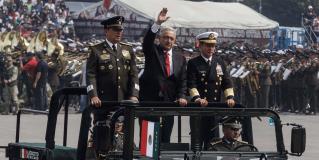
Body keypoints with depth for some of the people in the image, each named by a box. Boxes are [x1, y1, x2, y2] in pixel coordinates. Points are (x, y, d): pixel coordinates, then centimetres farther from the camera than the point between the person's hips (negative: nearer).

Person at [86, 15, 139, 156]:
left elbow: (133, 75, 10)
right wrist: (93, 96, -16)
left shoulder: (128, 50, 16)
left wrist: (134, 95, -3)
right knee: (102, 133, -6)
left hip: (124, 101, 3)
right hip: (103, 101, -3)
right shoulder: (96, 51, 4)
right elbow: (91, 75, -4)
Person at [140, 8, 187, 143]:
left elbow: (182, 81, 9)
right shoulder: (152, 52, 7)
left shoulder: (180, 58, 13)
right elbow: (147, 41, -14)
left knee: (165, 137, 1)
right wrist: (158, 23, -26)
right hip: (149, 101, -2)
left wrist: (181, 97, -7)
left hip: (169, 101, 2)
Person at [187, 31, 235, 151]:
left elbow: (227, 83, 9)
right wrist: (197, 98, -24)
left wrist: (229, 97, -7)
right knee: (197, 141, -5)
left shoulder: (220, 63, 14)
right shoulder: (193, 63, 1)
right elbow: (191, 84, -9)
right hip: (198, 106, -4)